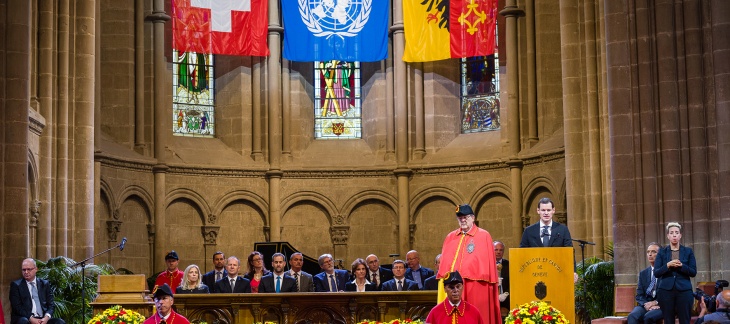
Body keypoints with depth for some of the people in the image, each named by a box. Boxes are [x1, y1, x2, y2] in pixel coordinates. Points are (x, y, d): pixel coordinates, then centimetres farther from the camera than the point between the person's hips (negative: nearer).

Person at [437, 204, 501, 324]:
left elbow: (488, 261, -1)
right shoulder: (450, 237, 14)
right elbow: (444, 261, 13)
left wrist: (489, 281, -5)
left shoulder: (484, 236, 2)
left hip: (476, 286, -4)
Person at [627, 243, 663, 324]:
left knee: (648, 317, -36)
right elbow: (639, 296, 11)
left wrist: (656, 302, -16)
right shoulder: (643, 273, 17)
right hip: (645, 305, 3)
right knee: (632, 316, -30)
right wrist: (646, 305, -11)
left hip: (662, 306, -3)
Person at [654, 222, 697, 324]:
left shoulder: (688, 251, 8)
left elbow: (693, 272, 3)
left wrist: (681, 265, -13)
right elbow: (656, 273, 1)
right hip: (666, 290, 0)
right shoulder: (662, 252, 7)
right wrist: (668, 265, -15)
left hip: (684, 290, 0)